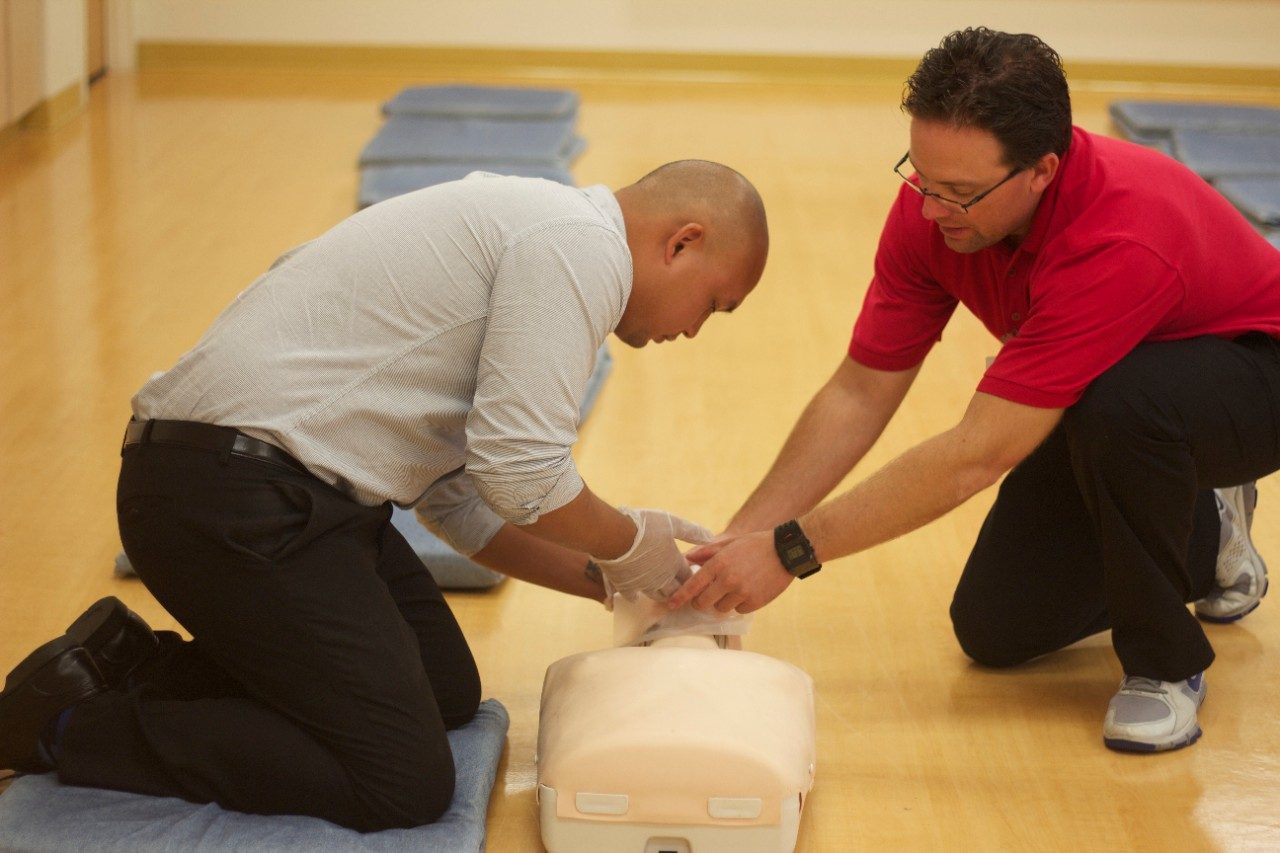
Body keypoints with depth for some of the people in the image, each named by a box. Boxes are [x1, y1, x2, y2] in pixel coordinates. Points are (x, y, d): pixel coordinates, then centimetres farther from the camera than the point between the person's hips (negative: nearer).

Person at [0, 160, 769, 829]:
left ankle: (136, 663, 18)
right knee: (405, 782, -10)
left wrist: (609, 580, 19)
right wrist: (628, 547, 1)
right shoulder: (581, 245, -10)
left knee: (448, 693, 19)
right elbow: (520, 472, -17)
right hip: (234, 497, -11)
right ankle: (68, 723, -4)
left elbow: (463, 499, 23)